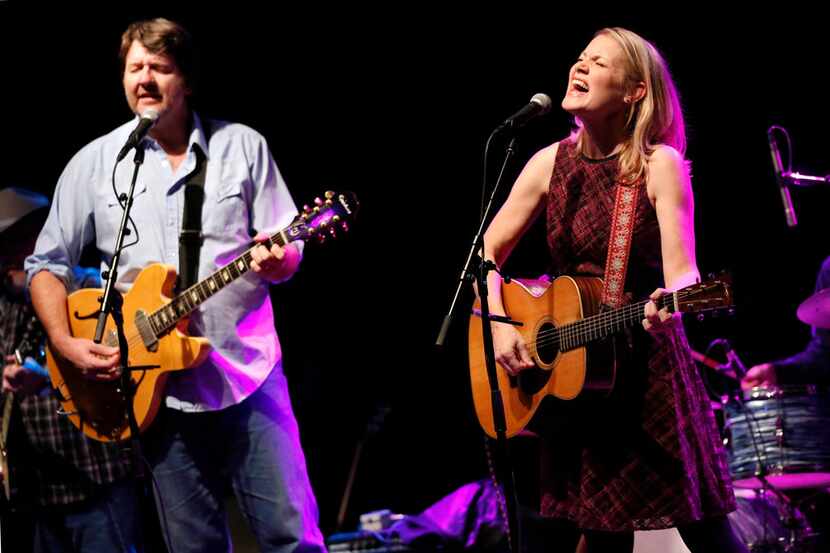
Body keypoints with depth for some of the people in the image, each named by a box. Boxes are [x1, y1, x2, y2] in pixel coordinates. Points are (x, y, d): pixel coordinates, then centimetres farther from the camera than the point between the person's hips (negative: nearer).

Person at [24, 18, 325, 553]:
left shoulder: (243, 147, 4)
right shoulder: (94, 164, 5)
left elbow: (289, 255, 5)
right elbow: (47, 263, 10)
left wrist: (274, 259, -18)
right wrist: (65, 342, -5)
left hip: (249, 373, -1)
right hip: (160, 386, 1)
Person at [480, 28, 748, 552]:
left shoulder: (660, 166, -9)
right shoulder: (551, 164, 3)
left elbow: (682, 271, -17)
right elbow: (487, 255, 8)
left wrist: (669, 304, -39)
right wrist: (500, 326, -7)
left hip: (650, 364, -4)